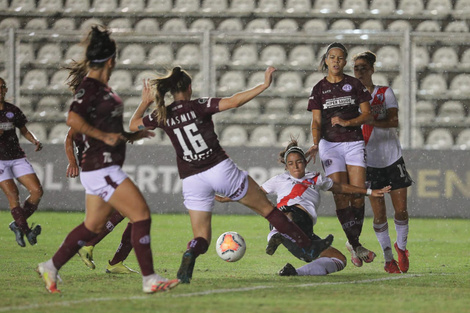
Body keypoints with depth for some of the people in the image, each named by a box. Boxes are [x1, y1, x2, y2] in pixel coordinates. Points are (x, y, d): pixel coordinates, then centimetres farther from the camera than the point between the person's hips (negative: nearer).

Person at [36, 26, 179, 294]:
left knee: (94, 226, 16)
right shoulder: (89, 87, -16)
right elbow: (73, 120, -28)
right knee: (141, 214, -10)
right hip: (101, 169, -10)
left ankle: (51, 267, 22)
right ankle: (149, 280, -6)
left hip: (104, 169, 10)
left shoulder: (101, 86, 14)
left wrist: (131, 136, 17)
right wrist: (104, 136, -21)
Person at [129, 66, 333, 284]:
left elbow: (133, 125, 17)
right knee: (266, 208, 12)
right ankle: (308, 247, 18)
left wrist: (146, 101, 30)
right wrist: (264, 86, -12)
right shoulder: (198, 106, -6)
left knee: (202, 237, 9)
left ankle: (190, 255, -28)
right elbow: (233, 102, -17)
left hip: (192, 182, 3)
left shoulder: (162, 116, 3)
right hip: (220, 169, -3)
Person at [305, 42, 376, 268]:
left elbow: (367, 115, 3)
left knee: (358, 195, -9)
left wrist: (346, 122, -14)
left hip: (354, 143, 1)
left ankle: (353, 241, 9)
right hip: (330, 145, 0)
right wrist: (315, 144, -16)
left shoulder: (354, 84, 6)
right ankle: (356, 245, -4)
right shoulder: (319, 89, 6)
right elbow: (316, 121, 1)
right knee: (341, 196, -9)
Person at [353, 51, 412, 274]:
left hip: (393, 158, 0)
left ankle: (401, 246, 24)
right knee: (379, 213, -3)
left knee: (401, 209, -1)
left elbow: (394, 121, -14)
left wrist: (369, 119, -29)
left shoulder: (385, 93, -1)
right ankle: (388, 257, 10)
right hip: (370, 162, 0)